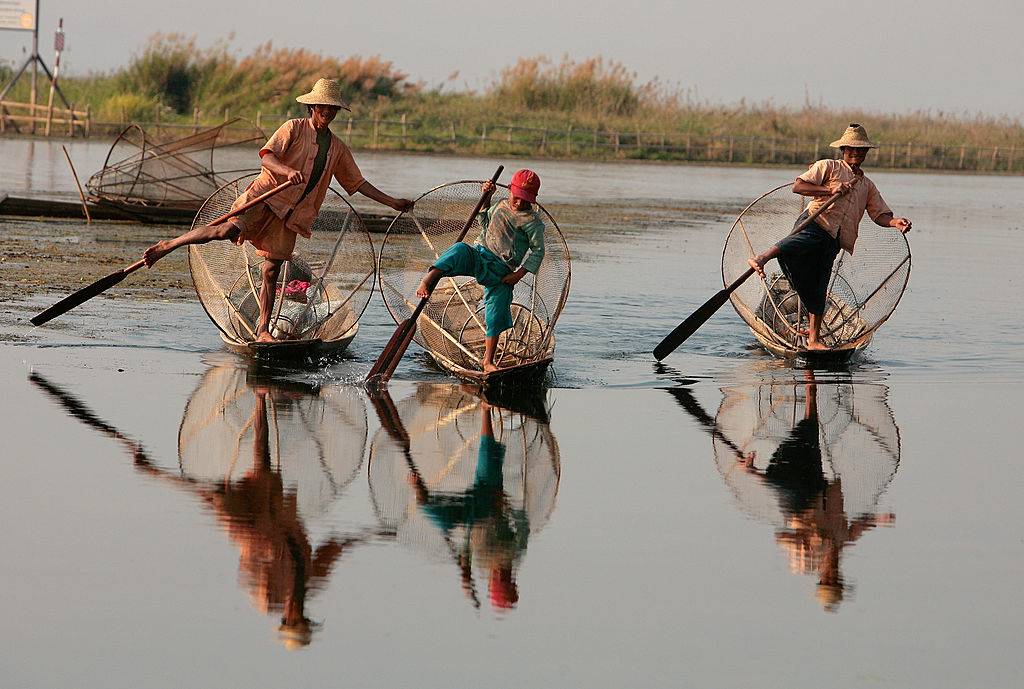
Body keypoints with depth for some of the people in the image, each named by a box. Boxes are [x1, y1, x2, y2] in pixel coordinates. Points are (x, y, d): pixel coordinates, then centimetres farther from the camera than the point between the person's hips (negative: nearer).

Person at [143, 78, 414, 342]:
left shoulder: (338, 148, 18)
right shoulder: (294, 128, 2)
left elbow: (358, 183, 24)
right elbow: (266, 155, -11)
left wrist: (393, 202, 19)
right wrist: (287, 171, -32)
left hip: (290, 215, 5)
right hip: (266, 195, -5)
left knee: (271, 271, 2)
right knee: (229, 230, -27)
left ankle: (263, 331, 4)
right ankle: (167, 245, -16)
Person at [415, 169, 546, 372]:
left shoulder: (533, 222, -2)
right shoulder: (501, 205, 14)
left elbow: (537, 250, -5)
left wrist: (519, 274, -12)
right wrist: (486, 200, 17)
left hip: (502, 271, -2)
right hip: (479, 255, 2)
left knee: (496, 317, -4)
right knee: (460, 249, -33)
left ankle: (488, 361, 12)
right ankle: (427, 281, -50)